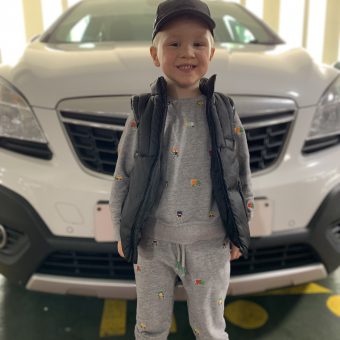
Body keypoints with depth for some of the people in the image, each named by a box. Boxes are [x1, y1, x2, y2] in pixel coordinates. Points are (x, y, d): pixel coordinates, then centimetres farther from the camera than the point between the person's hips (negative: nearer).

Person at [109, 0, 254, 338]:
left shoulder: (225, 113, -5)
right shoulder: (142, 115, -7)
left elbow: (242, 176, 3)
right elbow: (122, 177, 0)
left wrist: (238, 233, 5)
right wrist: (122, 233, 3)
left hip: (210, 243, 0)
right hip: (153, 241, 0)